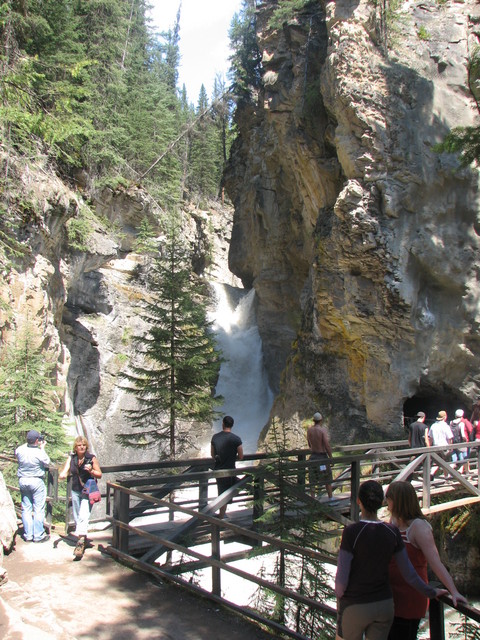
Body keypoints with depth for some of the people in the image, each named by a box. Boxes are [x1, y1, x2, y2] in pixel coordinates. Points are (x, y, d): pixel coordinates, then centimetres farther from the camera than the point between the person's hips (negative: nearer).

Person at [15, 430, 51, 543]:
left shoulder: (20, 450, -7)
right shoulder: (39, 452, -19)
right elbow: (47, 463, -1)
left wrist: (28, 443, 15)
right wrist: (42, 448, 3)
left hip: (22, 481, 5)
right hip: (37, 482, -5)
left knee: (26, 509, 13)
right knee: (38, 509, 4)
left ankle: (28, 535, 18)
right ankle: (38, 535, 9)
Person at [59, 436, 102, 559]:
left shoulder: (91, 458, -4)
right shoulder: (71, 458, 5)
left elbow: (99, 475, 0)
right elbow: (65, 471, -1)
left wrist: (91, 471, -19)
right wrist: (62, 475, -24)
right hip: (75, 490, 5)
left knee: (83, 516, -18)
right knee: (76, 517, 12)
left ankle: (81, 542, -23)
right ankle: (82, 538, 29)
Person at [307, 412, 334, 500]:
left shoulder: (309, 429, 0)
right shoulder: (323, 430, -17)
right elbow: (327, 445, -19)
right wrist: (331, 457, -9)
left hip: (313, 456, 4)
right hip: (322, 457, -4)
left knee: (313, 480, 11)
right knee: (327, 480, 12)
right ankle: (330, 498, 20)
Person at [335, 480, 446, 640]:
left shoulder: (351, 532, -22)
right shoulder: (392, 532, -7)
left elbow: (341, 579, -18)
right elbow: (409, 574, 1)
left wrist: (339, 597, 3)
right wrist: (430, 592, 18)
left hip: (354, 607, -4)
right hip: (385, 605, 4)